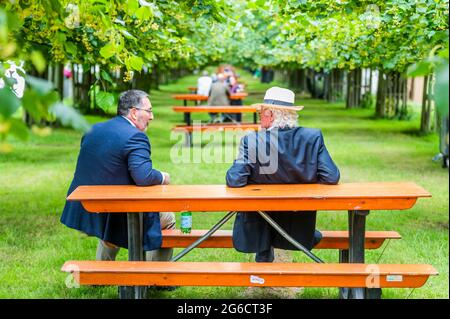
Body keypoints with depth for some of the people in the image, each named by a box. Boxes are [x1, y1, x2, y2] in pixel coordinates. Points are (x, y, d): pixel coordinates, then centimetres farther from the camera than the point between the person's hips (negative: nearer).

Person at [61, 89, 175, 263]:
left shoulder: (93, 129, 6)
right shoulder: (135, 137, -20)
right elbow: (143, 177, -30)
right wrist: (162, 177, -8)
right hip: (119, 217, -8)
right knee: (167, 219, 14)